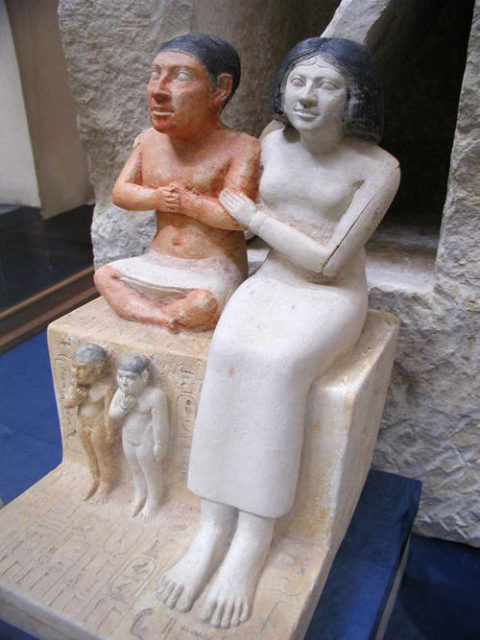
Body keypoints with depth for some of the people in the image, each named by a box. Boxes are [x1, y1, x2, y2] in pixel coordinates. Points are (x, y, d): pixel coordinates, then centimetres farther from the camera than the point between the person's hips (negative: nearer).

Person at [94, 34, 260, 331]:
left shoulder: (241, 148, -15)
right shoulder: (148, 140, 2)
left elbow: (237, 216, -23)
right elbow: (120, 192, 6)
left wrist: (187, 203, -16)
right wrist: (155, 198, -13)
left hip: (215, 268, -6)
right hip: (159, 261, 6)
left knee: (203, 305, -33)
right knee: (105, 274, -1)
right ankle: (161, 316, -16)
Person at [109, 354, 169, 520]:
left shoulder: (155, 396, -32)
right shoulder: (121, 392, -12)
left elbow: (160, 424, -24)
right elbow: (112, 414, -4)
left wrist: (159, 446, -17)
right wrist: (123, 407, -25)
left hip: (147, 443, -6)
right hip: (128, 440, 6)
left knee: (152, 473, 19)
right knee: (136, 470, 29)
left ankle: (153, 501, 45)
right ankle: (140, 495, 55)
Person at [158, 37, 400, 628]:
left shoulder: (377, 168, -11)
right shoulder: (271, 146, 4)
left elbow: (328, 260, -17)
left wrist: (250, 214, -11)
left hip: (334, 296, -3)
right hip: (271, 281, 4)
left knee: (276, 363, -33)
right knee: (230, 351, -29)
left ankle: (253, 540, -20)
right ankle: (213, 527, -21)